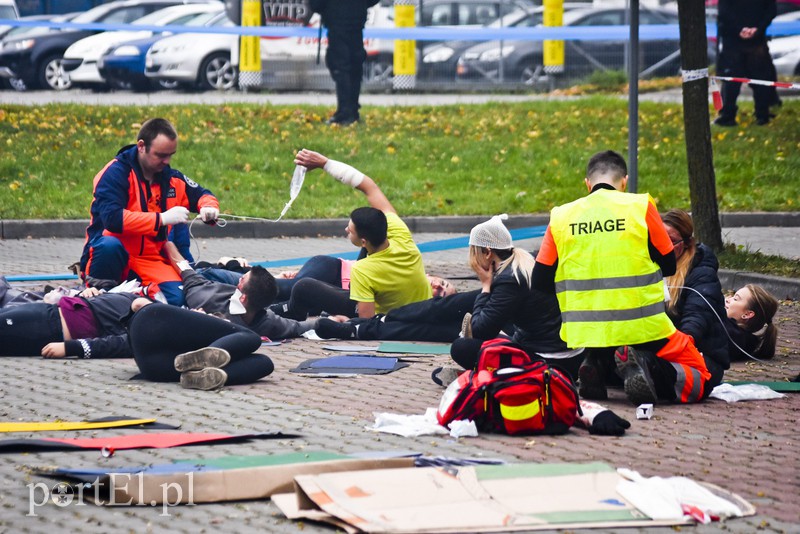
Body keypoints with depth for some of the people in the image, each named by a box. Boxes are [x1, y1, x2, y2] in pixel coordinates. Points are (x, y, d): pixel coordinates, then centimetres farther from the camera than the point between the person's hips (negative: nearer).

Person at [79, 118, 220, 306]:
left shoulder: (172, 178, 9)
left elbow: (202, 194, 25)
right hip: (115, 255, -4)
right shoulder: (116, 173, -10)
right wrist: (162, 219, -23)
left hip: (151, 260, 4)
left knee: (177, 298, -26)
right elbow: (112, 218, -24)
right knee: (109, 246, -41)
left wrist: (208, 207, -1)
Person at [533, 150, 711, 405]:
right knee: (699, 382, 11)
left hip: (584, 334, 3)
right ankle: (647, 368, -19)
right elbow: (669, 266, 6)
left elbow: (540, 283, 6)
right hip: (642, 328, -3)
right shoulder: (640, 206, -2)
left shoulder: (560, 217, 5)